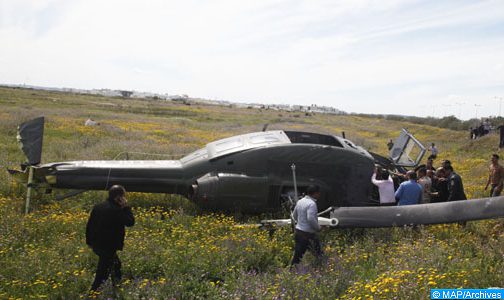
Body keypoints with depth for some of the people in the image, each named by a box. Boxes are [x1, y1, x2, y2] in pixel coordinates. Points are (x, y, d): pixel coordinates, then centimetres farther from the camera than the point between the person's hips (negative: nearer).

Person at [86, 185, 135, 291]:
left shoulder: (97, 207, 4)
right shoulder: (116, 210, -21)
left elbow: (89, 225, 10)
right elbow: (130, 222, -15)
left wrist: (89, 241, 20)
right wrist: (126, 207, -7)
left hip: (95, 245, 9)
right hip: (108, 247, -9)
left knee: (116, 264, 25)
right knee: (103, 272, 3)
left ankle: (117, 284, 37)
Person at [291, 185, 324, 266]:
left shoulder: (300, 201, 10)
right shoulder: (312, 203, -17)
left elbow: (294, 215, 19)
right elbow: (311, 218, -27)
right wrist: (318, 227, -13)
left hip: (298, 231, 8)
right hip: (308, 234, -8)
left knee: (297, 255, 11)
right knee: (320, 256, 3)